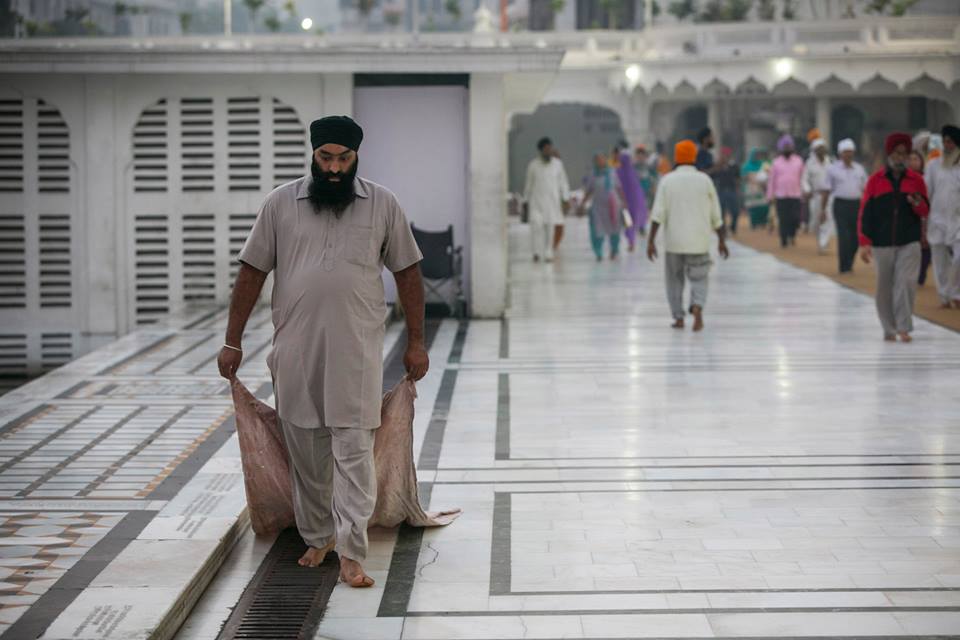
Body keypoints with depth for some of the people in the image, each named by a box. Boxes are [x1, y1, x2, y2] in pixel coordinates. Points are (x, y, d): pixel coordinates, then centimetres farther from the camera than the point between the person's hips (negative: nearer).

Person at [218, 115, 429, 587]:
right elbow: (251, 272, 6)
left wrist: (415, 343, 6)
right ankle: (317, 537, 26)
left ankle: (351, 554, -5)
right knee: (304, 452, 10)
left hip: (356, 353, -1)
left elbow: (407, 273, 8)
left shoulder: (382, 205, 2)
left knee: (354, 452, -6)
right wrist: (232, 342, 4)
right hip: (295, 352, 2)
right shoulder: (281, 203, 3)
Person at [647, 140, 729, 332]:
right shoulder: (705, 180, 1)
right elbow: (716, 215, 3)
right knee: (698, 280, 7)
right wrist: (722, 241, 11)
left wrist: (651, 241, -7)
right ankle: (697, 307, -19)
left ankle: (678, 318, 15)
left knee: (675, 280, 16)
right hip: (698, 242, 0)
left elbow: (658, 213, -8)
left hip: (673, 242, 0)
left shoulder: (667, 180, -1)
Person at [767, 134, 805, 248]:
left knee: (795, 218, -8)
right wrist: (770, 196, 4)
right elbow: (772, 180, 8)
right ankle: (784, 240, 11)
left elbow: (803, 177, 9)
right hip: (781, 196, 0)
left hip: (795, 195, 0)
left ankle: (792, 234, 18)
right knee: (783, 220, -1)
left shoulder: (798, 161, 8)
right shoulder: (776, 162, 7)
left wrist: (804, 192, 2)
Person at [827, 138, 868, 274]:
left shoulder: (859, 169, 13)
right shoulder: (833, 169, 4)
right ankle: (844, 266, -5)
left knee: (855, 236, 3)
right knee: (843, 236, -10)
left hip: (857, 204, 3)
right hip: (841, 205, -3)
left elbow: (865, 190, 16)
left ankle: (849, 263, 21)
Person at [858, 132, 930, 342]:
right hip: (882, 243, 0)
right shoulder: (876, 180, 1)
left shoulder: (916, 180, 5)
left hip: (909, 243, 0)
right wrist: (864, 243, -6)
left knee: (906, 282, -11)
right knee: (885, 287, 5)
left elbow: (925, 212, 11)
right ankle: (889, 329, 15)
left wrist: (918, 204, -14)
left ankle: (904, 327, -5)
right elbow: (865, 213, -1)